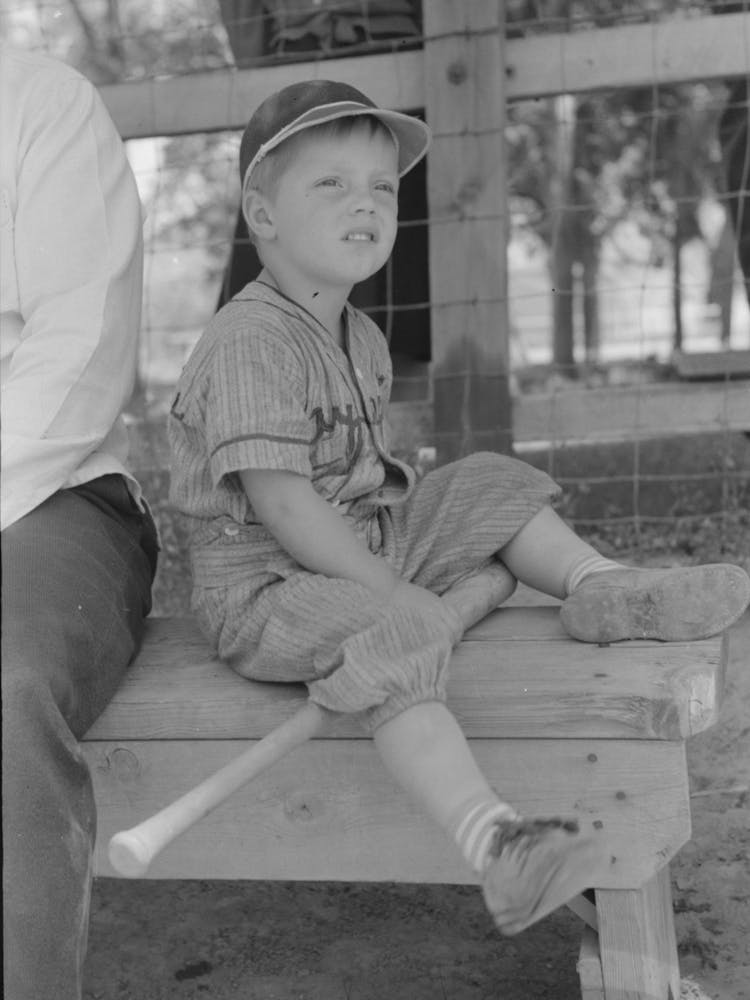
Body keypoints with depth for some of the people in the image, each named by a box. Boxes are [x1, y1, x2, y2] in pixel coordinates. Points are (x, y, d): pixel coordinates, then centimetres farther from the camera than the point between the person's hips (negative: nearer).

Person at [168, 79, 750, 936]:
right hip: (265, 585, -10)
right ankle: (495, 847, -48)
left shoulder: (359, 339, 13)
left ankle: (599, 586, -5)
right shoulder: (249, 342, -20)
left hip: (367, 544, 10)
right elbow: (280, 502, -25)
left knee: (490, 486, 12)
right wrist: (389, 587, -24)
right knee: (396, 638, -36)